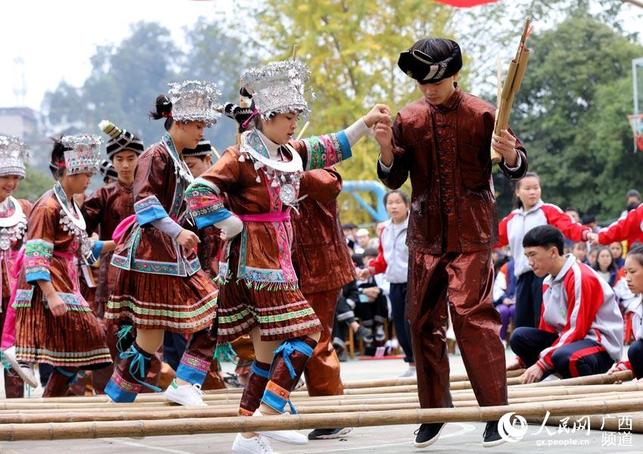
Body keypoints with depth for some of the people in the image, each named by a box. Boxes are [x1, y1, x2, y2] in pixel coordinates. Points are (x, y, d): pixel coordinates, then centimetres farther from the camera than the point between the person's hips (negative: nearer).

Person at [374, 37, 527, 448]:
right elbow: (394, 178, 7)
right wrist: (387, 150, -13)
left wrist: (510, 154, -25)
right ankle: (434, 410, 19)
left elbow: (517, 169, -2)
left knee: (472, 313, -14)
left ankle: (496, 411, -7)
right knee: (423, 320, 6)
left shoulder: (481, 114, -4)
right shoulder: (409, 119, 6)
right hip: (426, 234, 5)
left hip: (471, 233, -4)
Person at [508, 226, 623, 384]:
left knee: (563, 356, -40)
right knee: (520, 336, -7)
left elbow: (576, 330, -21)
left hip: (601, 346, -9)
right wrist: (522, 359, 7)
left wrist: (541, 364, -24)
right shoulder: (548, 282, 12)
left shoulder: (581, 277, -16)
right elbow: (546, 328, 17)